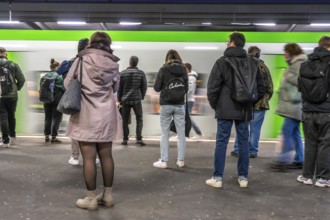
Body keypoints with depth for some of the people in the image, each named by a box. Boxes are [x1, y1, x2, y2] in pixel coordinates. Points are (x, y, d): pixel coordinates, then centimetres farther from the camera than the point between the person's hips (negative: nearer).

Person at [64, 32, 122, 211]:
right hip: (106, 115, 4)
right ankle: (107, 195, 21)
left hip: (86, 115, -3)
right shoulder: (113, 63, 3)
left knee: (89, 158, 1)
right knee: (106, 155, 11)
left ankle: (91, 199, 9)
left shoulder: (82, 59, -5)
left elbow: (67, 83, 2)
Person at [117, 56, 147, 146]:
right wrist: (142, 97, 14)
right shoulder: (141, 73, -1)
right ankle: (139, 139, -3)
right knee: (139, 119, 7)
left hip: (125, 100, 1)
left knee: (125, 120, 10)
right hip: (137, 99, -1)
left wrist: (119, 99, 11)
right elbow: (144, 87, 1)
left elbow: (119, 88, 2)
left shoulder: (123, 73, 0)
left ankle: (125, 139, 12)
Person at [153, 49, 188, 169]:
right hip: (180, 105, 2)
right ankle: (181, 160, 11)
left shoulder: (164, 69, -6)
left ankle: (163, 161, 5)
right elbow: (186, 88, 6)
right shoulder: (183, 69, 2)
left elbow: (156, 88, -4)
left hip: (166, 105, -2)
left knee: (165, 133, 4)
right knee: (181, 133, 7)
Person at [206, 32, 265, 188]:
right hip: (244, 110, 4)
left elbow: (212, 87, -9)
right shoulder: (253, 63, 7)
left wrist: (214, 105, 5)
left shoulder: (222, 62, -7)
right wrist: (250, 103, 17)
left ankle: (217, 177, 4)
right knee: (243, 143, 9)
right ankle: (243, 177, 14)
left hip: (225, 109, -4)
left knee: (221, 142, 1)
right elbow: (261, 88, 8)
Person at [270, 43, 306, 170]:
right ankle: (299, 161, 13)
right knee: (294, 132, 9)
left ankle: (283, 160, -13)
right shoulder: (294, 64, 23)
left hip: (294, 103, -10)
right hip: (292, 103, 10)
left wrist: (288, 76, -12)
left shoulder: (300, 63, -8)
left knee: (287, 130, -13)